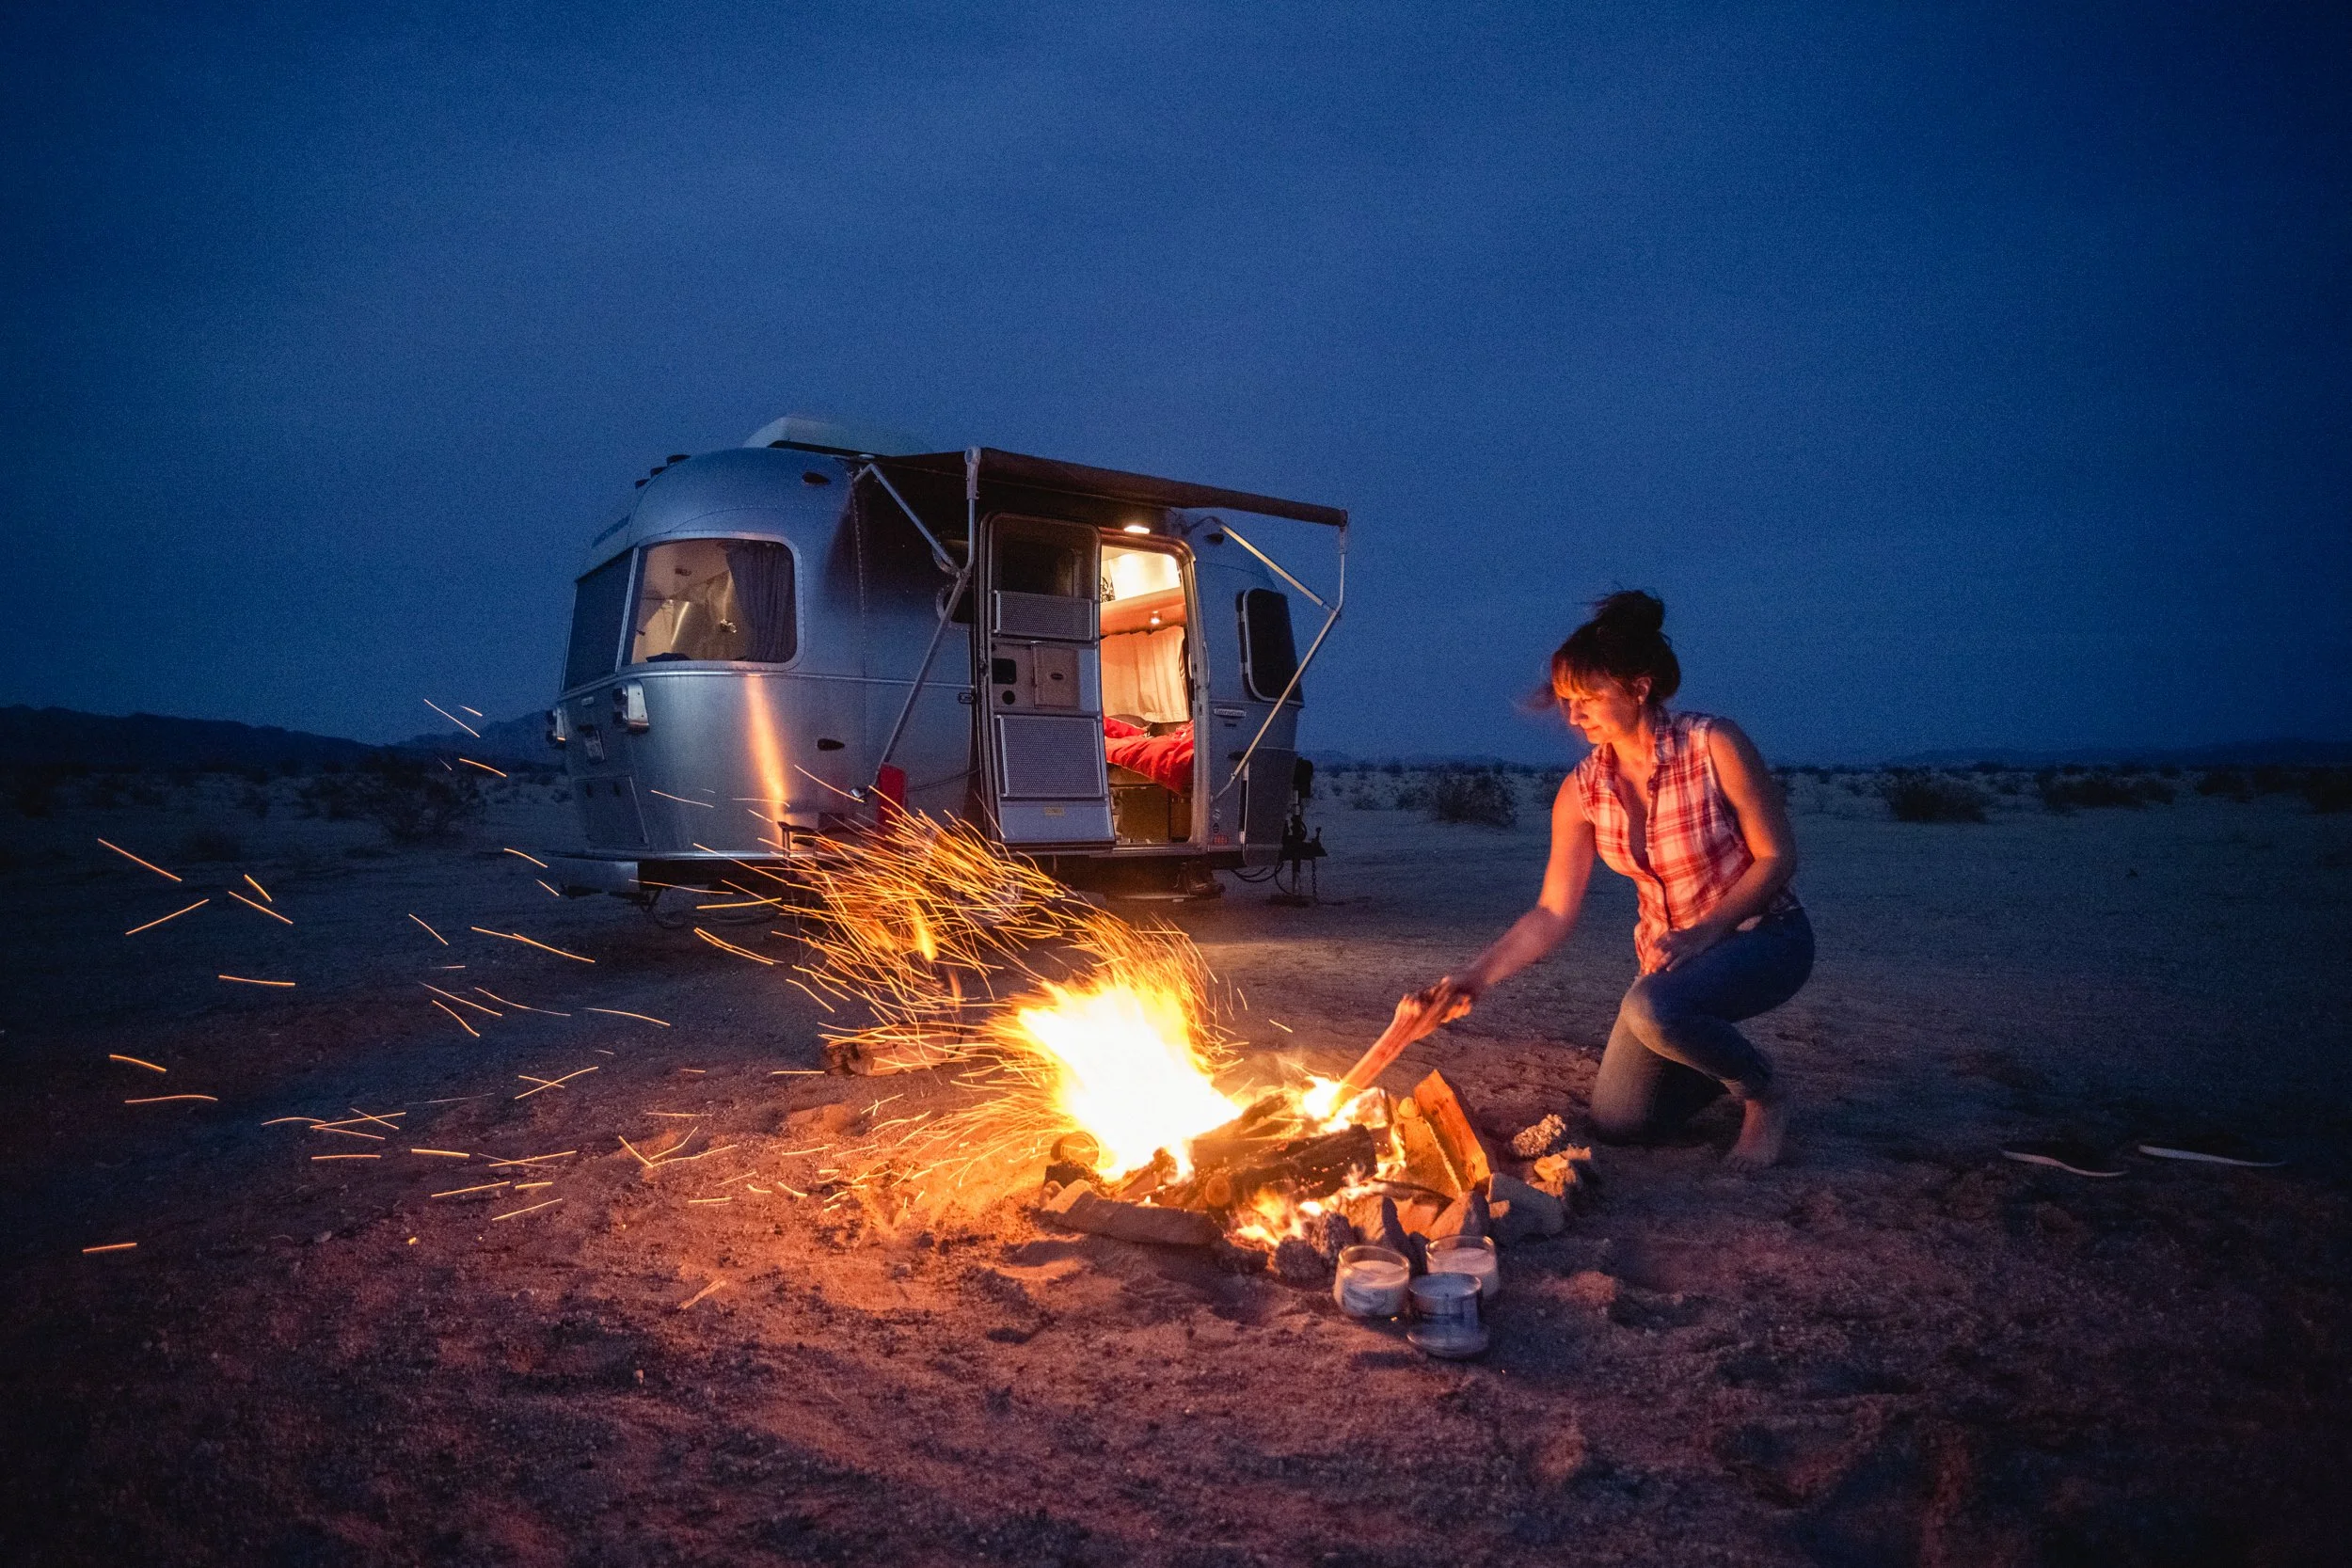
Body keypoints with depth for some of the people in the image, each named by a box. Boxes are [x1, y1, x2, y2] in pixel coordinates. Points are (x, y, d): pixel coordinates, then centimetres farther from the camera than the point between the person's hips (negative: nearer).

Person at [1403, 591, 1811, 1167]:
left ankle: (1766, 1093, -5)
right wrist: (1473, 979, -18)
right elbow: (1552, 914, -7)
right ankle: (1725, 1063, 29)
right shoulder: (1583, 791, -8)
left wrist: (1702, 934, -24)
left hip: (1763, 936, -5)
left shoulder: (1713, 745, -21)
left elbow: (1778, 856, -15)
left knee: (1651, 1009, -36)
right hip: (1671, 954, 6)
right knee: (1618, 1122, 2)